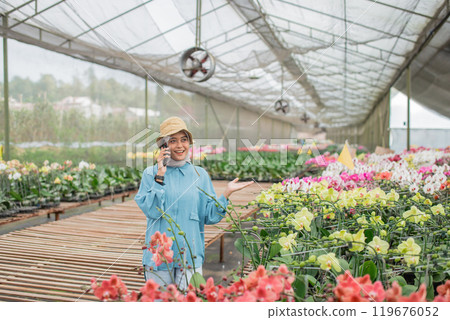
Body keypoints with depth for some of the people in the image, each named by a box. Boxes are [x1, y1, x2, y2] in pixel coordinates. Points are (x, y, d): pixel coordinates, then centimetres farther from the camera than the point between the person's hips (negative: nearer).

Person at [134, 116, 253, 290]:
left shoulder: (200, 175, 6)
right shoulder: (151, 173, 2)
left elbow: (210, 216, 4)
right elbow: (152, 211, -10)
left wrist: (226, 193, -9)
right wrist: (160, 177, -13)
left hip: (190, 255, 1)